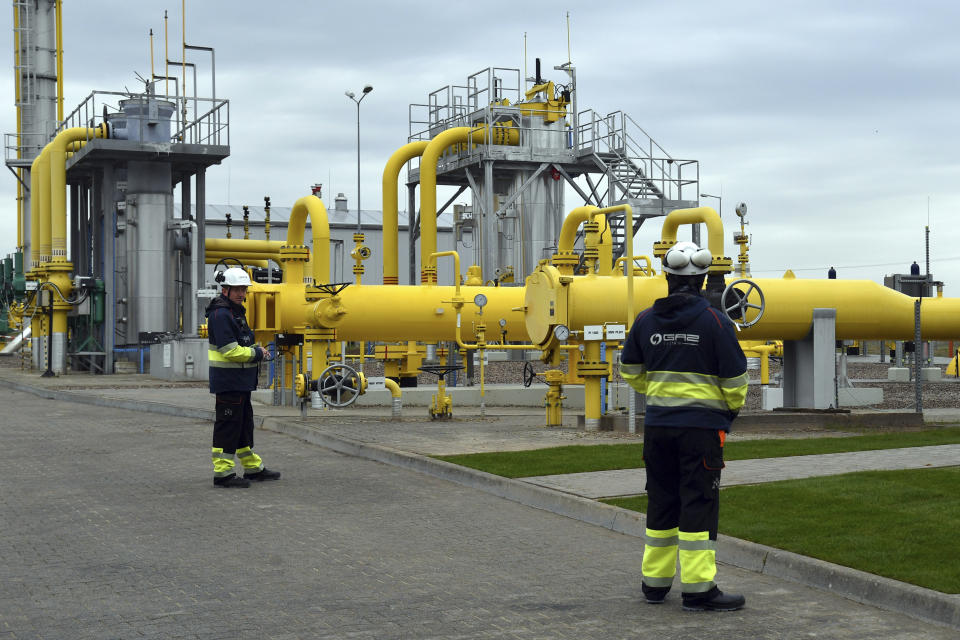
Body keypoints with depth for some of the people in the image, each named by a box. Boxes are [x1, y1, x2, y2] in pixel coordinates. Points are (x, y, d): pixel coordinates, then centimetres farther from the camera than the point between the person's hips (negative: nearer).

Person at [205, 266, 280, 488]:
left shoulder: (235, 312, 16)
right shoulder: (220, 314, -17)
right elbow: (229, 351, -22)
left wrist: (256, 351, 8)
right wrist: (257, 353, -12)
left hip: (240, 381, 11)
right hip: (228, 380, -11)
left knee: (244, 423, 17)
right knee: (228, 424, -5)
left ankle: (253, 468, 27)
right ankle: (222, 472, 1)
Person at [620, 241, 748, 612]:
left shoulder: (646, 320, 4)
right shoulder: (714, 321, -10)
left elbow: (631, 371, 15)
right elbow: (734, 377, -8)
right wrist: (733, 407, 12)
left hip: (657, 425, 5)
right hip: (701, 425, -5)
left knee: (661, 501, 14)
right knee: (699, 504, -2)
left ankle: (655, 582, 22)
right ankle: (698, 589, -2)